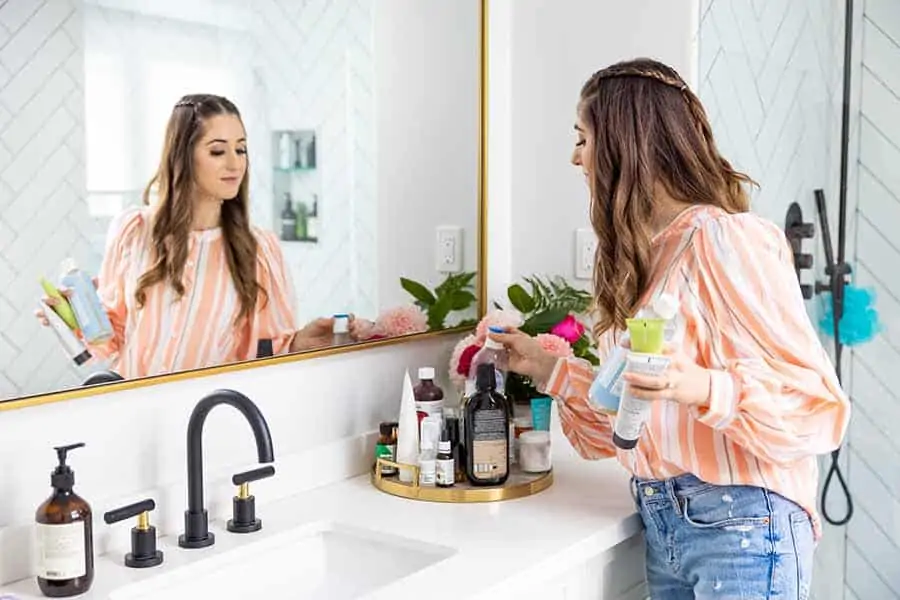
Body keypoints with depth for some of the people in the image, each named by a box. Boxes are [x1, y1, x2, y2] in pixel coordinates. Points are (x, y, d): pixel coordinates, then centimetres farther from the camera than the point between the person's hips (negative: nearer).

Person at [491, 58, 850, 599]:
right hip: (663, 523, 8)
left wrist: (699, 387, -32)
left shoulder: (723, 238, -15)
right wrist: (545, 366, 15)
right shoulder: (646, 253, 10)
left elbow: (814, 401, -18)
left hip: (742, 524, -8)